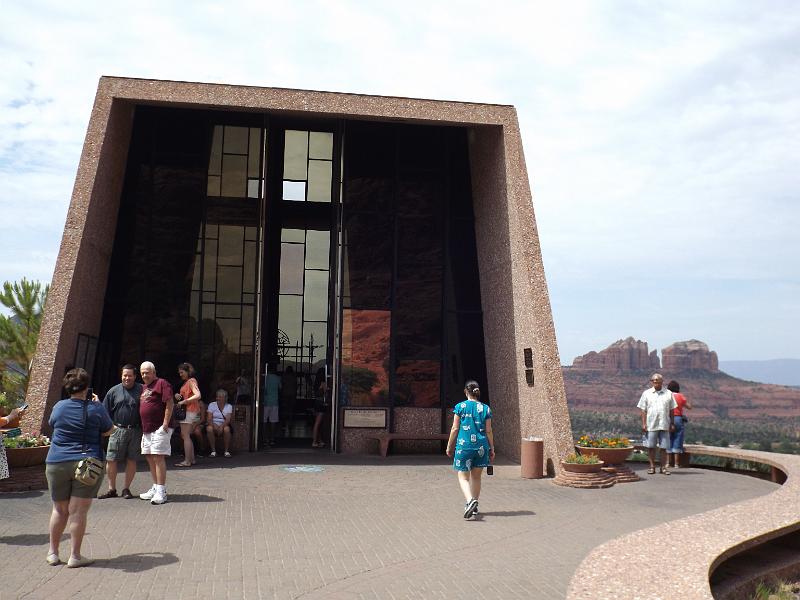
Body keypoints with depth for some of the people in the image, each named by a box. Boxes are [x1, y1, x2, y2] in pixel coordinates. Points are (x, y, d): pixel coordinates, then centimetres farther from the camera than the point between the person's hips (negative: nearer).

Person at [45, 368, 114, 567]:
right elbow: (109, 431, 7)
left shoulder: (59, 406, 2)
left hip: (57, 463, 3)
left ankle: (53, 552, 26)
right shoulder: (96, 408, -6)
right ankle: (75, 556, 5)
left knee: (59, 509, 16)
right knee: (78, 511, 0)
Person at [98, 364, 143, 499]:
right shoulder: (114, 391, 6)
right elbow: (105, 411, 10)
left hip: (135, 431, -1)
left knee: (131, 460, 4)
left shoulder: (141, 390, 2)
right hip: (117, 430, 1)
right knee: (111, 460, 0)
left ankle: (126, 489, 16)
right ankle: (112, 489, 13)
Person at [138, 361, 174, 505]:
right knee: (150, 458, 12)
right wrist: (143, 427, 18)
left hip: (159, 428, -9)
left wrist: (165, 424, -18)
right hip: (147, 428, 9)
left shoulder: (162, 383, -8)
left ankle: (161, 492, -10)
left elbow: (170, 404, -15)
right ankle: (155, 488, 22)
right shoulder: (144, 387, 20)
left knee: (158, 458, -11)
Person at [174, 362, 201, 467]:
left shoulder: (191, 381, -11)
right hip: (187, 411, 10)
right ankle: (191, 459, 17)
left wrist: (183, 402, -22)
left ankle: (187, 461, -6)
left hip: (189, 411, -10)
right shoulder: (187, 382, 19)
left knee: (185, 436, -8)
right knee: (185, 436, 13)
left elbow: (198, 396, -25)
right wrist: (178, 396, 5)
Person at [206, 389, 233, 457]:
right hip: (213, 425, 0)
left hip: (224, 425, 0)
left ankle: (227, 451, -21)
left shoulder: (229, 406, 5)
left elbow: (228, 419, -10)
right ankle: (213, 451, -24)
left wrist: (222, 426, -30)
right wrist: (214, 426, -26)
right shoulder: (212, 405, 5)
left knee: (226, 429, -34)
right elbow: (209, 418, -6)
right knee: (209, 428, -34)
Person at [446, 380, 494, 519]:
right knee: (476, 477, 17)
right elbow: (488, 431, 4)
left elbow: (455, 428, -3)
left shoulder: (460, 407, -4)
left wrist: (449, 446, 7)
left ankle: (470, 500, -21)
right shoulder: (485, 408, 3)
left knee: (463, 477, 3)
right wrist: (491, 449, 13)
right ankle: (474, 506, 25)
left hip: (464, 445, -3)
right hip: (481, 446, 3)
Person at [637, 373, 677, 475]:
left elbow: (672, 410, 10)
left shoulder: (668, 393, 8)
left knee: (664, 447, 3)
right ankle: (652, 466, 12)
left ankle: (663, 467, 11)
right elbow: (643, 410, 3)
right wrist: (643, 424, -4)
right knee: (651, 447, 3)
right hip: (651, 425, -1)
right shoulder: (646, 393, 6)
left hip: (664, 425, 1)